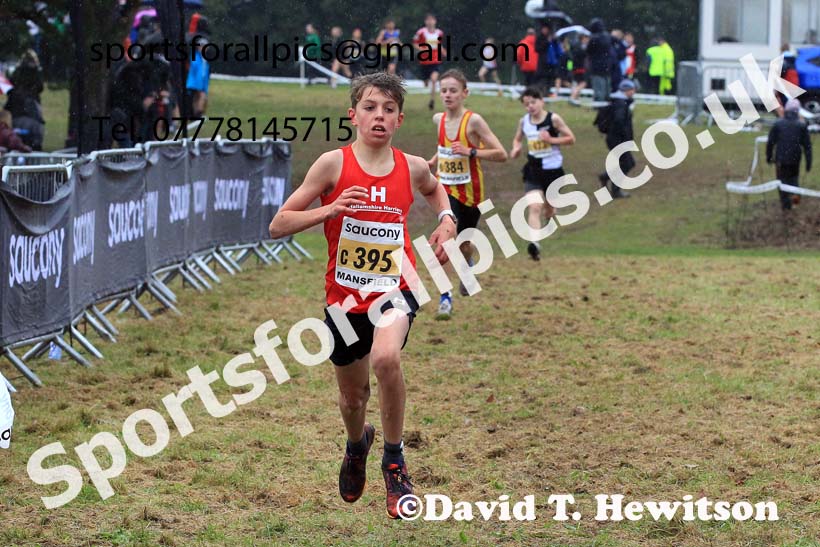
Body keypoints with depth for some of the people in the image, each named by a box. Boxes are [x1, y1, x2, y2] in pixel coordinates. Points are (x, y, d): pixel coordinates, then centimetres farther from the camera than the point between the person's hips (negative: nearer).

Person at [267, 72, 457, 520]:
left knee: (385, 358, -32)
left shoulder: (412, 167, -3)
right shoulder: (334, 164, -10)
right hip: (345, 293, 1)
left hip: (394, 286, -1)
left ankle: (394, 461, -12)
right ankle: (357, 443, 54)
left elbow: (434, 189, 25)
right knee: (353, 396, 15)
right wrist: (330, 209, -23)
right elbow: (278, 226, -9)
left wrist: (445, 220, 6)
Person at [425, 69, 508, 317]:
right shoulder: (439, 119, -1)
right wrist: (433, 161, 6)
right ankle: (445, 297, -21)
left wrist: (470, 152, -28)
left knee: (464, 244, 16)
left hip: (470, 192, -2)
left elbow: (501, 154, -18)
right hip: (446, 188, 2)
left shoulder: (473, 120, -16)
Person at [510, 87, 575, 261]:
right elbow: (517, 139, 19)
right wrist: (516, 148, -3)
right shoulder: (524, 122, 1)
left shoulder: (553, 119, -9)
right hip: (533, 170, 1)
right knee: (534, 208, -16)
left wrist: (551, 139, -20)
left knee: (549, 208, 15)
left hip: (553, 169, -1)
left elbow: (571, 139, -6)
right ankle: (535, 244, -30)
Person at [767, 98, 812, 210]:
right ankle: (795, 192, -4)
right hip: (795, 159, 1)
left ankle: (786, 204, 8)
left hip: (780, 159, -1)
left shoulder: (778, 124, -4)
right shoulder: (802, 125, -3)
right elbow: (807, 145, -3)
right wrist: (808, 162, 2)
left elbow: (770, 142, -1)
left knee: (782, 180, 11)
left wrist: (768, 157, 13)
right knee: (793, 177, 22)